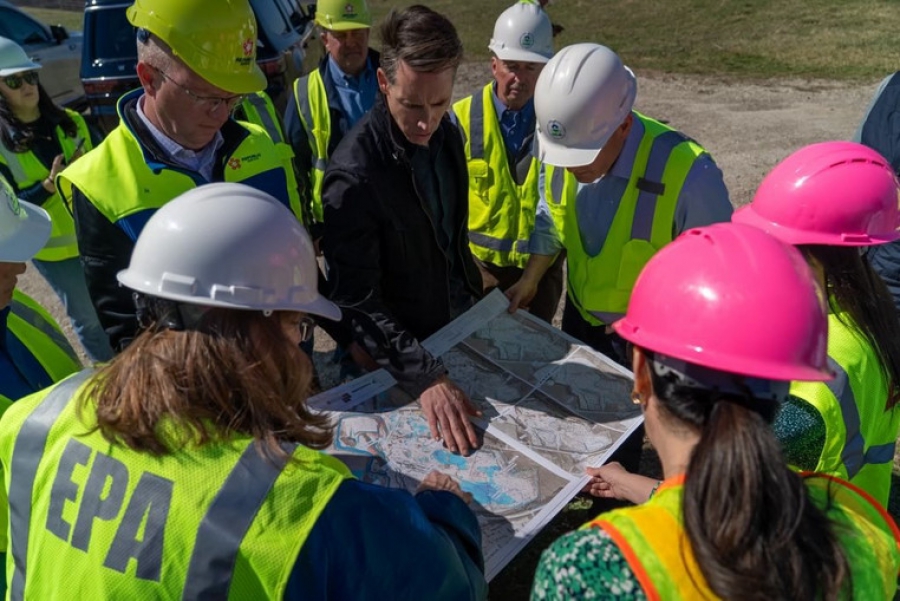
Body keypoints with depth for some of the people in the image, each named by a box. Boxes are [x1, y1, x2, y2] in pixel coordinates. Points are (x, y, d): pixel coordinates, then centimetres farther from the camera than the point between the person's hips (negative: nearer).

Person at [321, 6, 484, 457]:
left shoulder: (446, 133, -6)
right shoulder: (354, 176, -29)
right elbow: (358, 301, -30)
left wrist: (471, 283, 13)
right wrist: (425, 376, -38)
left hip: (462, 321, 6)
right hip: (403, 350, -6)